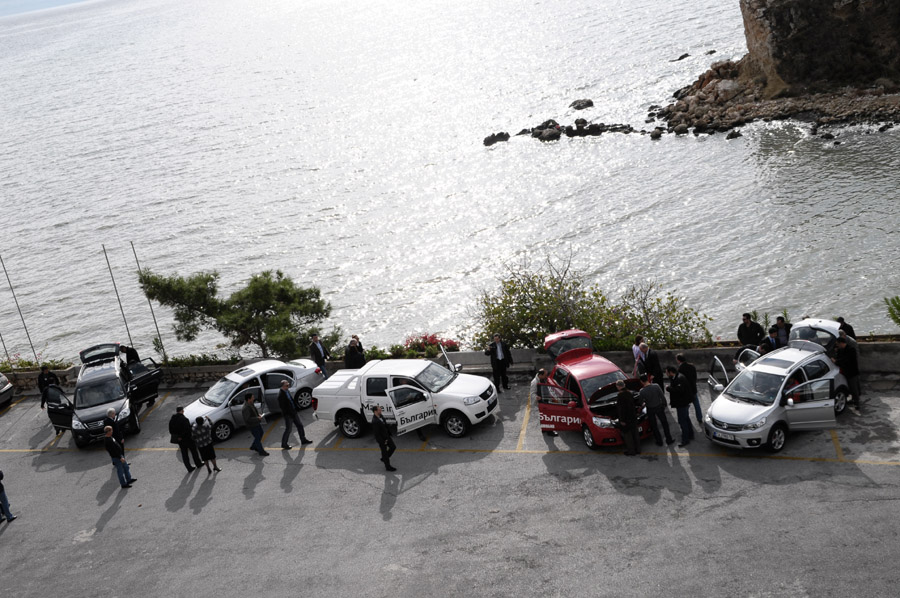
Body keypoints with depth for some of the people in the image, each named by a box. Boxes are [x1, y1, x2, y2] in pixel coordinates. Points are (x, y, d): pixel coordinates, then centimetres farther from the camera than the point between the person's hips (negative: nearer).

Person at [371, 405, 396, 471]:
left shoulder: (380, 416, -4)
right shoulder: (375, 421, -32)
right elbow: (376, 433, -27)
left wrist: (389, 433, 14)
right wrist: (383, 441, -20)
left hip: (386, 436, 9)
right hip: (381, 439, -9)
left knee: (393, 447, 18)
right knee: (385, 452, 9)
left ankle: (384, 459, 37)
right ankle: (388, 466, 28)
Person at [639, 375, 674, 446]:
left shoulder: (642, 391, -23)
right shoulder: (656, 386, -20)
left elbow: (641, 402, -10)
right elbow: (662, 397, -11)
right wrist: (664, 405, 6)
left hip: (650, 410, -1)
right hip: (659, 407, 1)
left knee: (654, 426, 17)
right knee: (664, 423, 19)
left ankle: (659, 442, 26)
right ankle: (669, 440, 27)